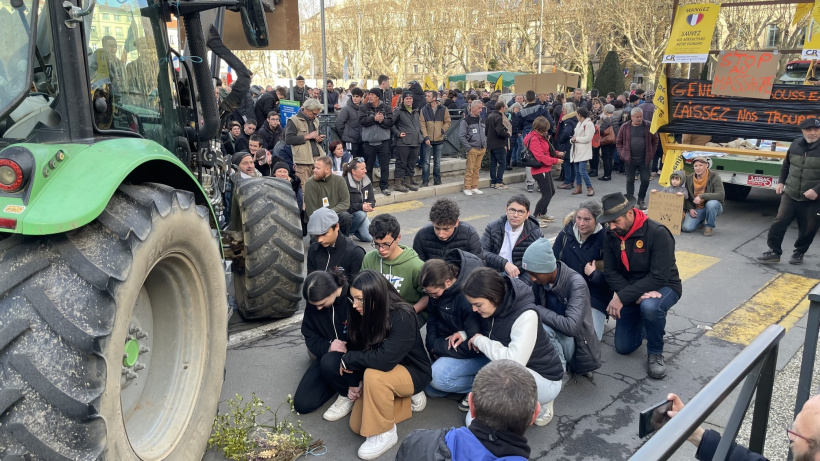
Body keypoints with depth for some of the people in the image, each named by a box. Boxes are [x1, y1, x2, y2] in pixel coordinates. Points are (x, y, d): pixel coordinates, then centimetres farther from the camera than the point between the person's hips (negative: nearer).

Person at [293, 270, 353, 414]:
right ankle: (341, 381, 17)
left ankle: (347, 395, -7)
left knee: (329, 363, -38)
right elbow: (309, 335, 1)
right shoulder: (313, 302, -8)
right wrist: (327, 347, -23)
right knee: (302, 404, -4)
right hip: (327, 354, 6)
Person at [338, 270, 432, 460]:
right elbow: (357, 349, 0)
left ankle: (385, 433, -14)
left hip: (412, 372, -7)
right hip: (385, 375, 7)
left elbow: (384, 360, -38)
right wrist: (356, 382, -12)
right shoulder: (361, 314, -11)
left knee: (373, 375, -36)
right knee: (356, 425, -2)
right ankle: (406, 399, 14)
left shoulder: (403, 317, -31)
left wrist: (348, 359, -25)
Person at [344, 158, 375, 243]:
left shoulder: (367, 182, 1)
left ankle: (352, 229, 18)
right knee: (361, 214, -36)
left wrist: (369, 206, -21)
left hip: (361, 213, 6)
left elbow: (372, 200, 3)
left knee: (369, 238, -11)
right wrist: (360, 206, -31)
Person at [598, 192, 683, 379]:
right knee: (623, 347, 4)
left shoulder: (658, 233, -26)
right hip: (632, 290, 5)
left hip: (663, 287, -5)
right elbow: (610, 272, -10)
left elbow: (658, 277, -30)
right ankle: (645, 323, 34)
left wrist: (622, 297, -33)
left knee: (650, 307, -41)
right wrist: (636, 295, -26)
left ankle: (655, 353, -13)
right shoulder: (611, 236, -9)